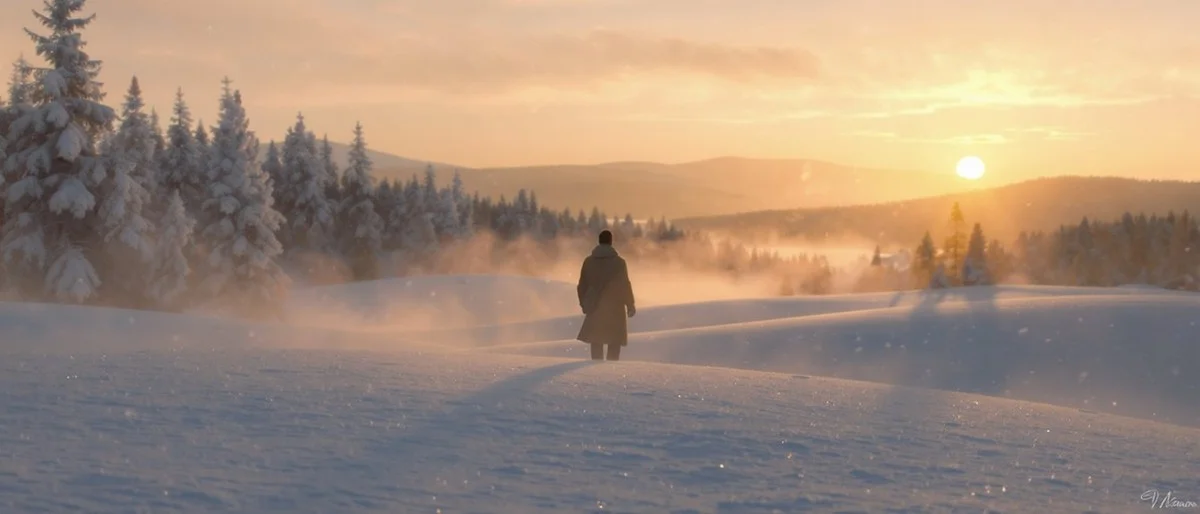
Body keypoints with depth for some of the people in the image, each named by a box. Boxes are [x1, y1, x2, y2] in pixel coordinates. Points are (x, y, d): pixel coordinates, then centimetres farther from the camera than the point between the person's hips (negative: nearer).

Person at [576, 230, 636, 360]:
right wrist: (630, 305, 4)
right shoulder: (619, 262, -6)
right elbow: (625, 285, -6)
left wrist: (584, 304, 18)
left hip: (595, 308, 3)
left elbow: (582, 286, 6)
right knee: (614, 343, 4)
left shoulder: (589, 261, 3)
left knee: (596, 343, 9)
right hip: (615, 308, -2)